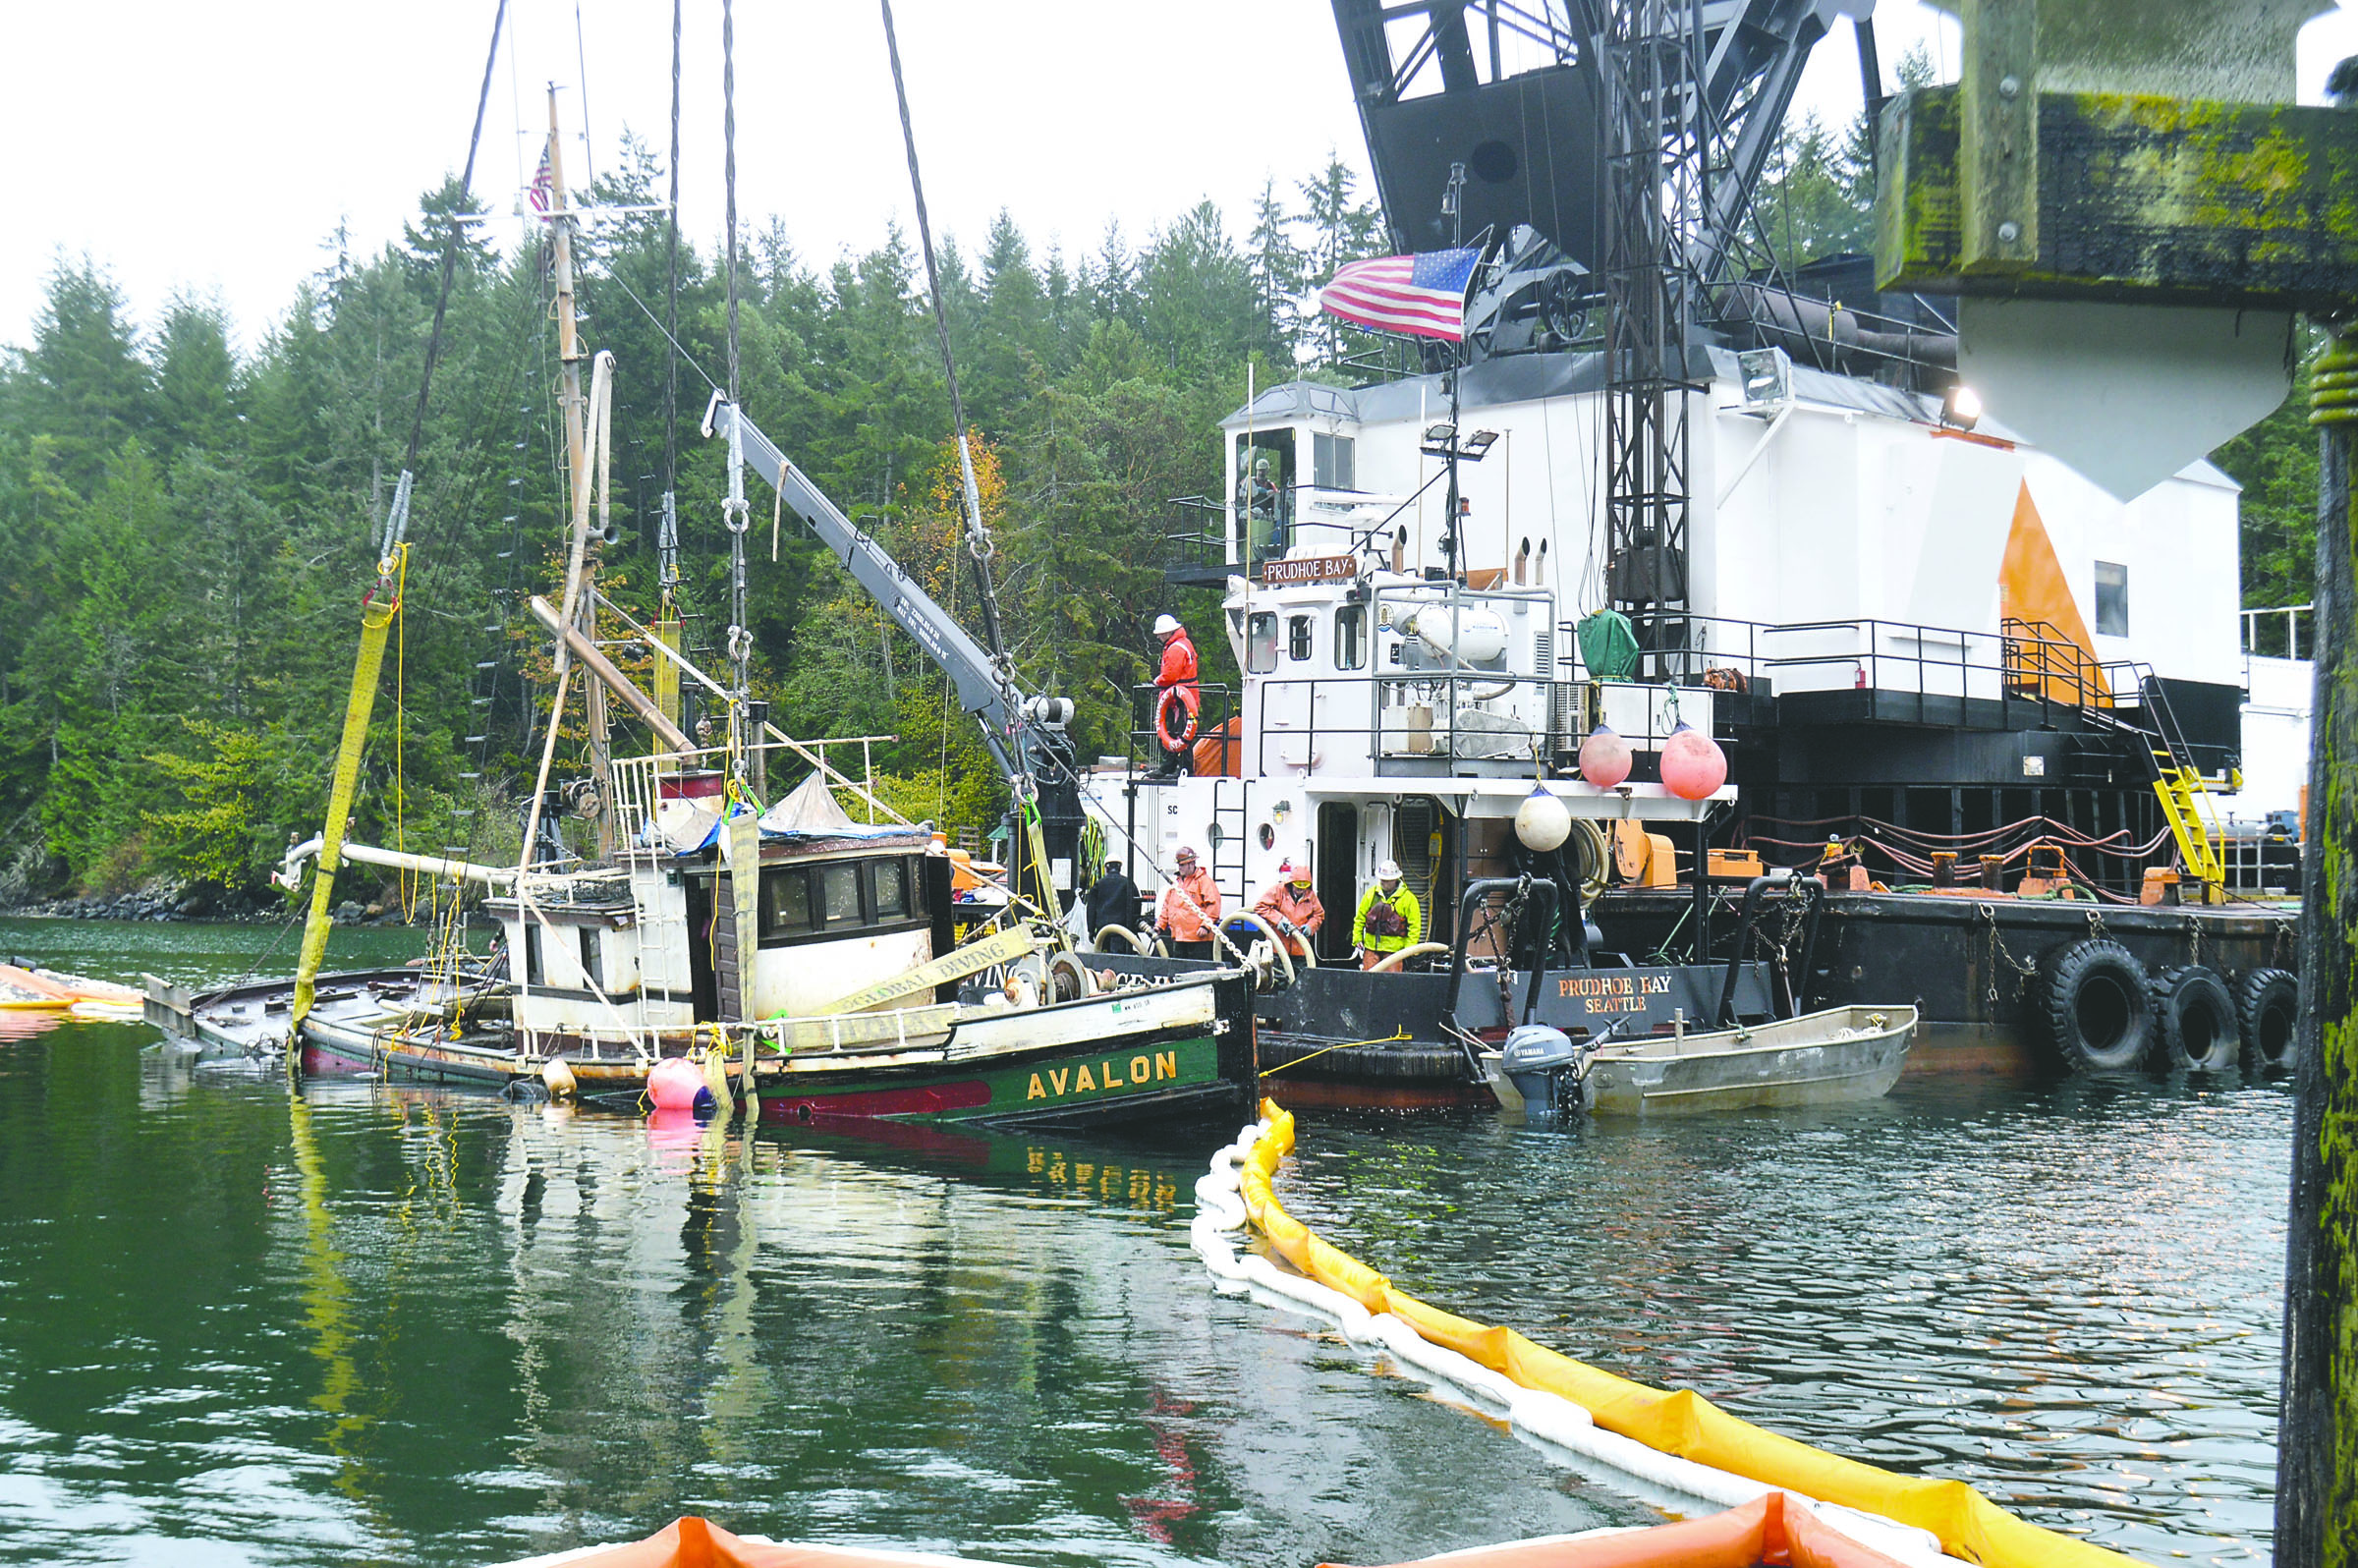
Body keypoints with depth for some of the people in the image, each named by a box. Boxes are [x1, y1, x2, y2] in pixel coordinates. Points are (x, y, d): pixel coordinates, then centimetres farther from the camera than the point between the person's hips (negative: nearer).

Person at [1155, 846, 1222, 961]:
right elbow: (1167, 907, 25)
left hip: (1198, 937, -8)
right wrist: (1160, 925, 16)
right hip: (1178, 937, 8)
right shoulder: (1175, 882, 20)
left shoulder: (1203, 880, -4)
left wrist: (1206, 926, -18)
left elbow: (1213, 904, -11)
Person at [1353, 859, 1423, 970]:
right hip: (1371, 945, 3)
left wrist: (1409, 947, -6)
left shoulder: (1408, 897, -1)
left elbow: (1415, 925, 0)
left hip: (1393, 948, -3)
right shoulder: (1371, 894, 9)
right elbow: (1360, 918, 17)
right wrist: (1357, 938, 10)